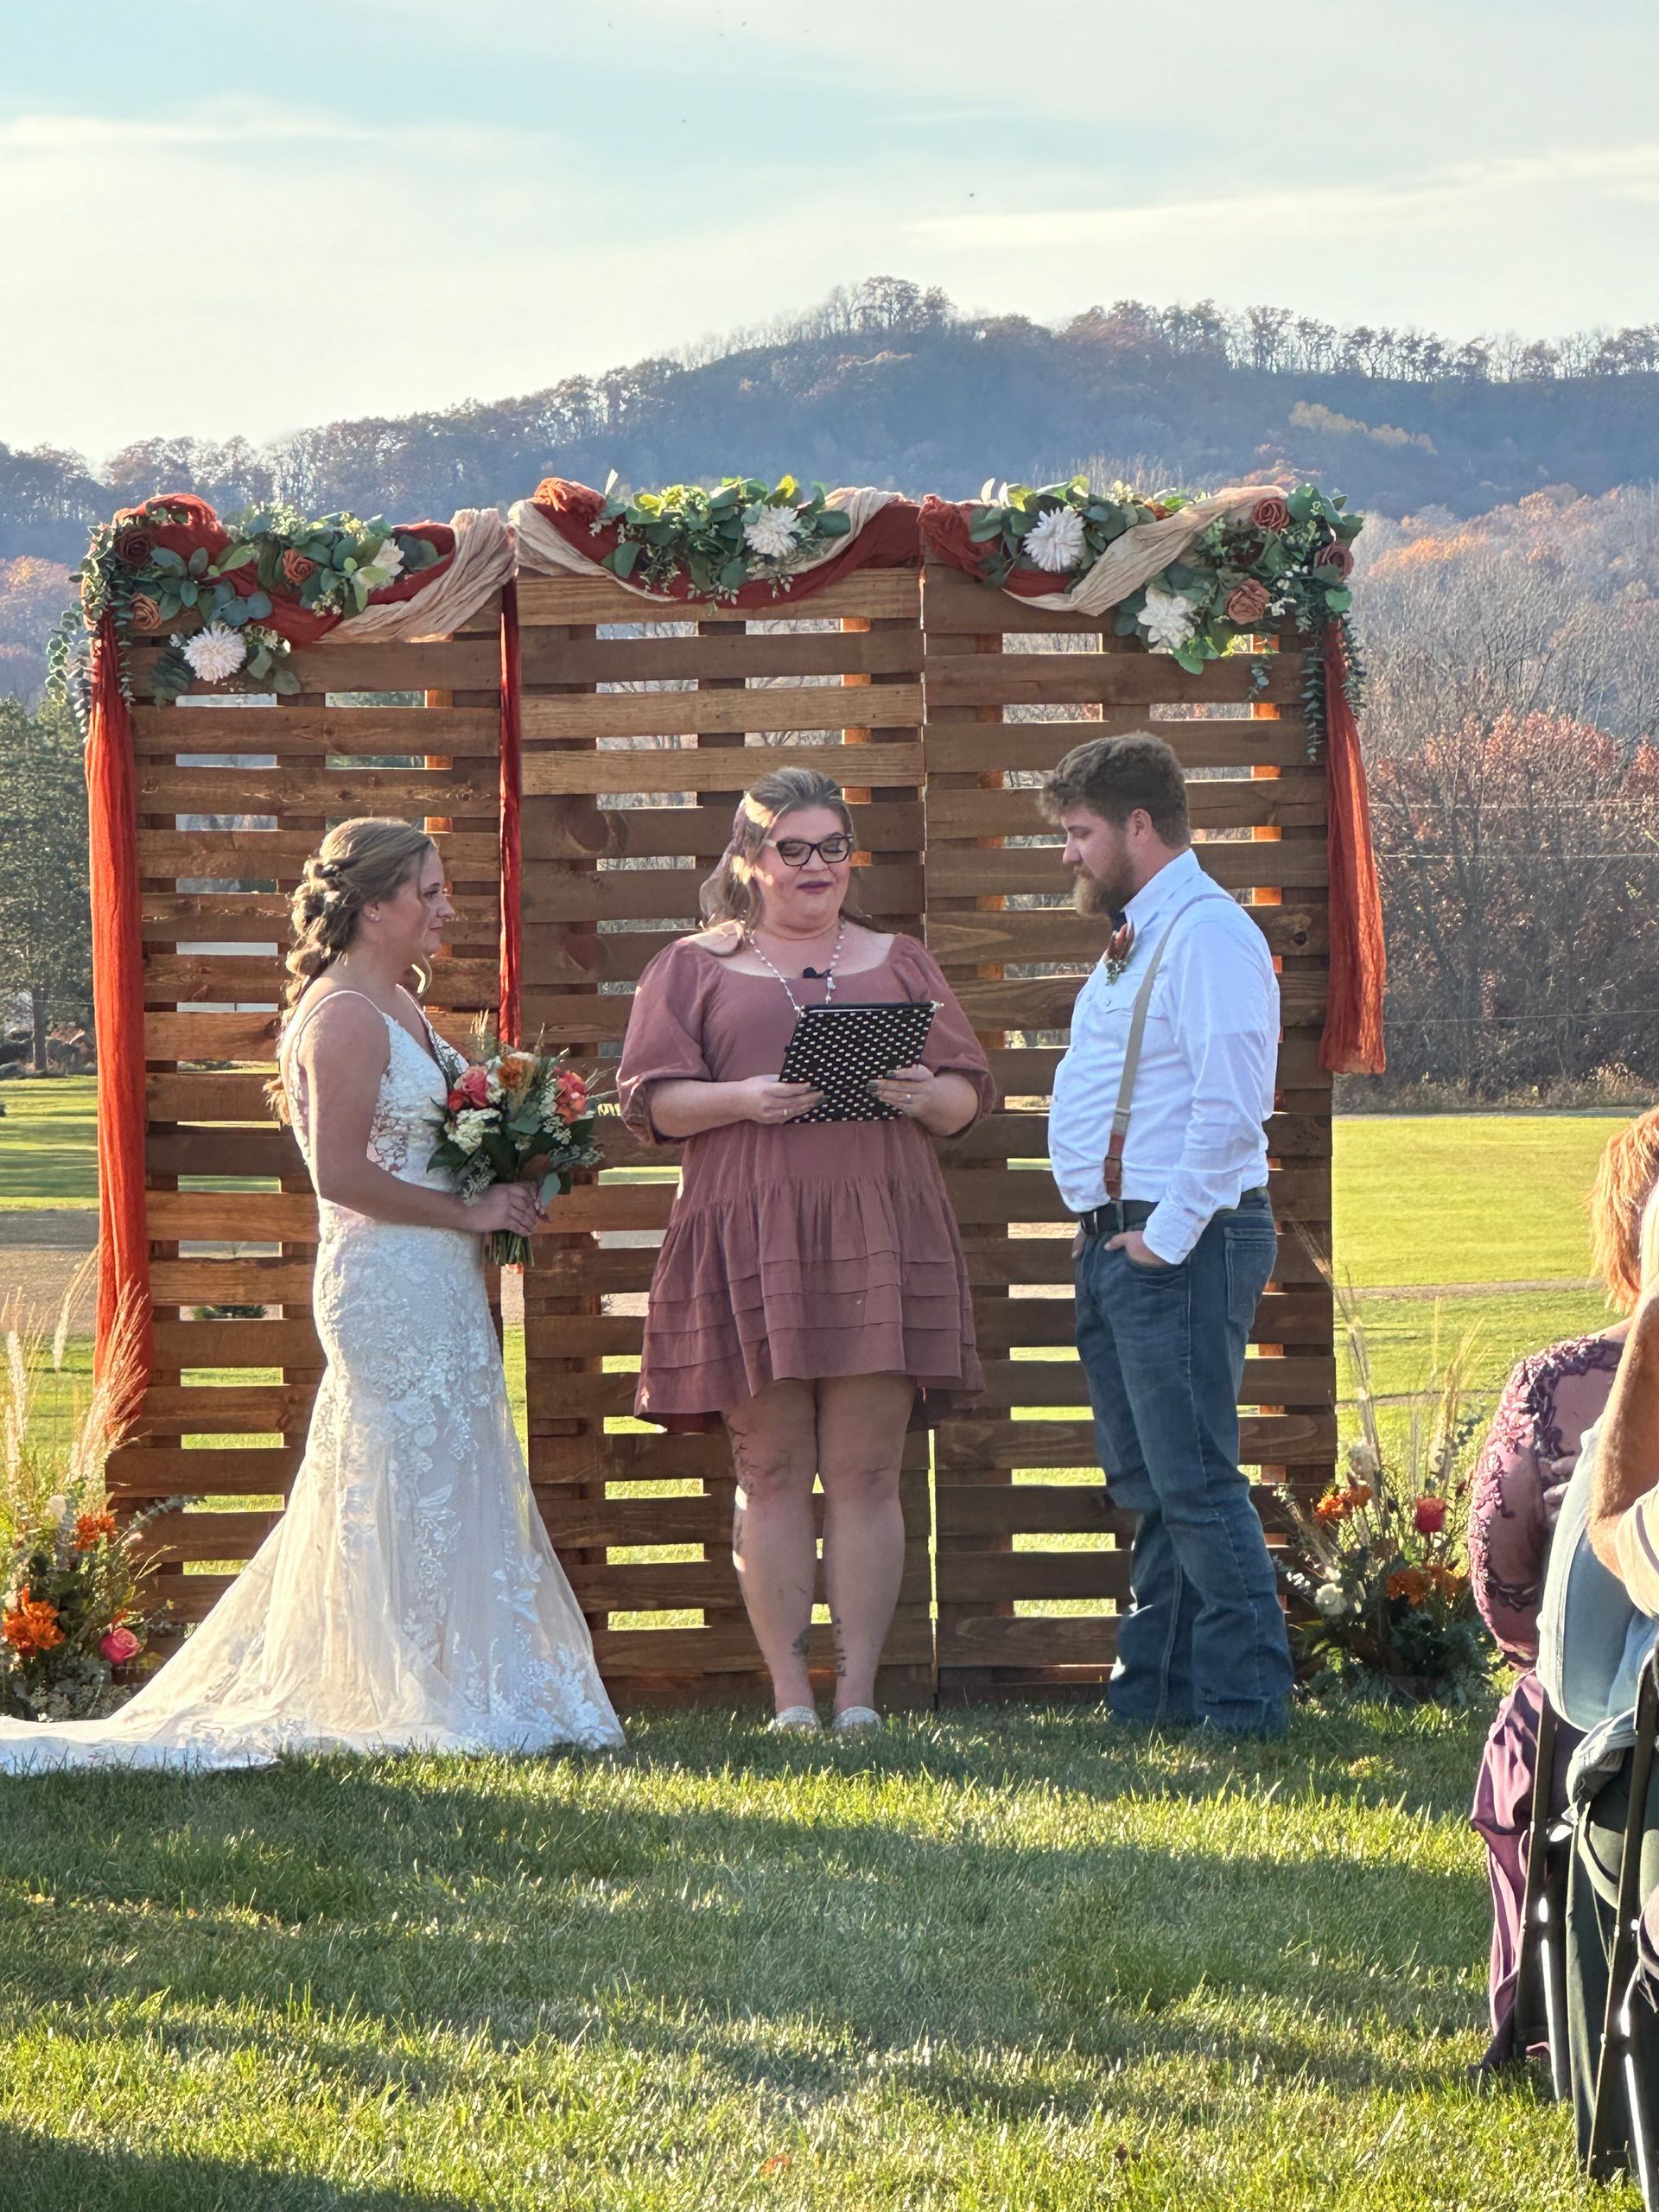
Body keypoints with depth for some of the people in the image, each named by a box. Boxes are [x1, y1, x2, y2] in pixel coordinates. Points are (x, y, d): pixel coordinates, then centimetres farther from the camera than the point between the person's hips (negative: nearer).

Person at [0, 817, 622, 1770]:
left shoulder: (396, 1007, 16)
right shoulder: (345, 1015, -15)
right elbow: (343, 1171, -22)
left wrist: (501, 1192, 7)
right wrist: (471, 1211, -17)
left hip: (435, 1282, 10)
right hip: (392, 1284, -10)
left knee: (441, 1482, 12)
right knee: (418, 1478, -4)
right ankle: (446, 1699, 2)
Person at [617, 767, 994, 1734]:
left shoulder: (898, 962, 19)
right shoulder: (694, 966, 13)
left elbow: (970, 1094, 15)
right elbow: (653, 1099, 4)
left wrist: (926, 1095, -8)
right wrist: (739, 1099, -14)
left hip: (879, 1236, 1)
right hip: (748, 1242, -1)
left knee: (866, 1474, -3)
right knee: (772, 1472, -2)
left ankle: (858, 1693, 0)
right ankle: (791, 1698, 1)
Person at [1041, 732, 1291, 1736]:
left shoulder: (1209, 934, -14)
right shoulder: (1134, 941, 18)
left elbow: (1231, 1102, -23)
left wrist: (1169, 1234, -20)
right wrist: (1105, 1233, 15)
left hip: (1181, 1246, -10)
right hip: (1113, 1244, 10)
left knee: (1193, 1482, -9)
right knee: (1146, 1485, 14)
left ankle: (1245, 1702, -5)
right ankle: (1153, 1691, 20)